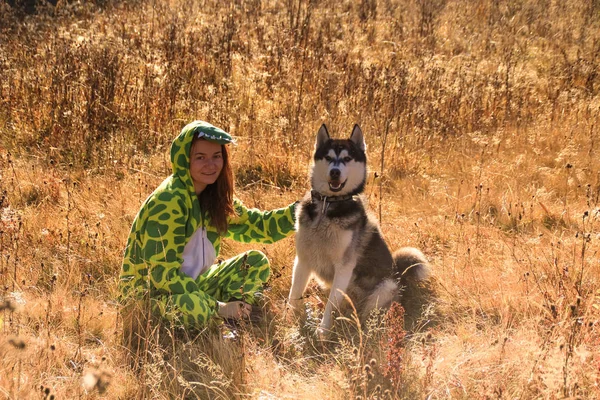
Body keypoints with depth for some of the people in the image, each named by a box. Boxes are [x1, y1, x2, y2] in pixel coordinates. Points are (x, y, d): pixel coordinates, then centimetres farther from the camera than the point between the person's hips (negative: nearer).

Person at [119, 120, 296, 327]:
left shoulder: (214, 196, 1)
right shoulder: (168, 201, -23)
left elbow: (255, 225, 11)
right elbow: (163, 273, -24)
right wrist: (217, 307, -23)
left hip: (192, 284, 8)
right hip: (152, 292, -8)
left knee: (257, 262, 2)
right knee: (194, 309, -39)